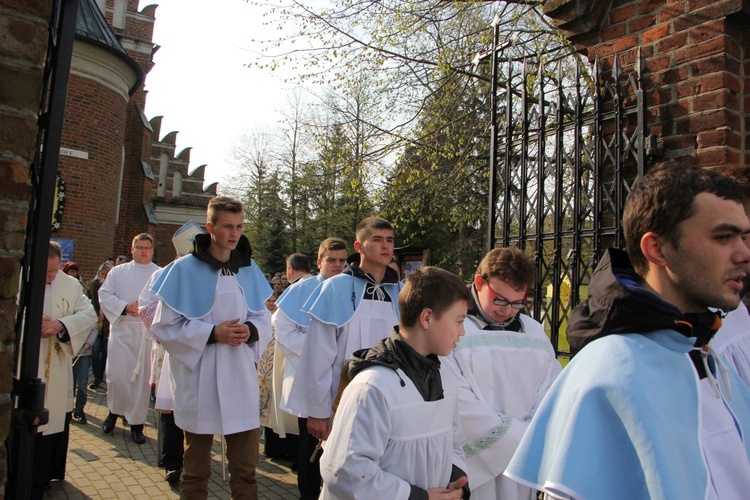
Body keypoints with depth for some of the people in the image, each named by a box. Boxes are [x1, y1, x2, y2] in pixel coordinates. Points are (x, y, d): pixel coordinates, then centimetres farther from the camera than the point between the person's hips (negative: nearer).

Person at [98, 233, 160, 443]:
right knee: (116, 375, -1)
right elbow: (104, 294, 6)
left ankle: (137, 423, 14)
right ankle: (115, 410, 27)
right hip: (122, 329, 1)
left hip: (148, 332, -1)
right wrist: (124, 307, -10)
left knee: (142, 377, 2)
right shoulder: (118, 272, 12)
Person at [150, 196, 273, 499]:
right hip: (199, 381, -3)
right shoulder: (185, 269, -5)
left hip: (241, 381, 3)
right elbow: (164, 326, -5)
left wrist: (250, 331, -10)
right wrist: (213, 333, -16)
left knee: (245, 470, 9)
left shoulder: (249, 270, 6)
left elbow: (263, 319, 12)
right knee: (196, 471, 14)